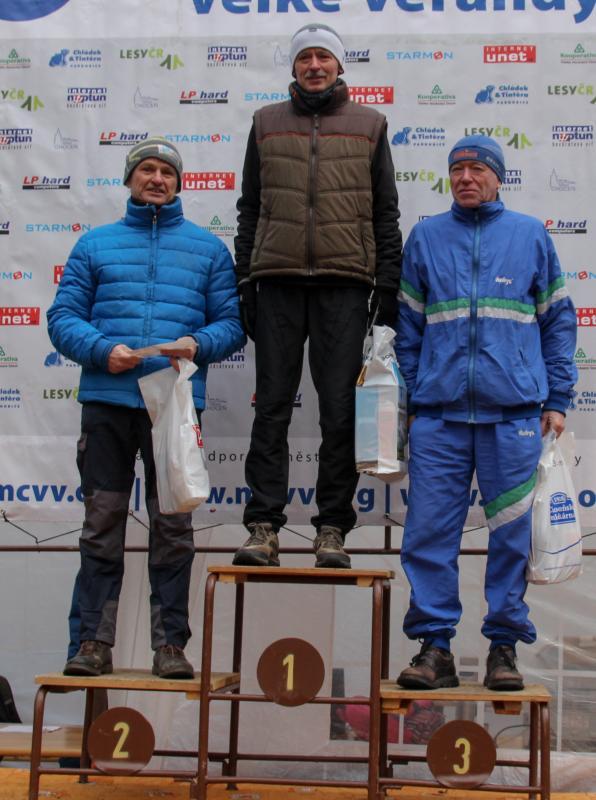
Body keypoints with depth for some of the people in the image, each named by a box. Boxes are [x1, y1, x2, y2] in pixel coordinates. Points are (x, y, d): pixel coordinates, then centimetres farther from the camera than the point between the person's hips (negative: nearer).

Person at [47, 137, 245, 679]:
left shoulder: (208, 249, 14)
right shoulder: (96, 244, 15)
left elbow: (232, 323, 9)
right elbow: (63, 316, 7)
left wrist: (199, 344, -12)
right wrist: (102, 350, -11)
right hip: (107, 400, 1)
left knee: (173, 527, 1)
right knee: (102, 523, 2)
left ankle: (170, 643, 7)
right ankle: (95, 643, 7)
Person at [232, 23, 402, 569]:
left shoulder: (369, 125, 12)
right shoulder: (267, 123, 15)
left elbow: (386, 213, 10)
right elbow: (249, 208, 14)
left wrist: (388, 287, 2)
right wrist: (245, 282, 6)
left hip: (345, 284, -1)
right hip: (278, 282, 1)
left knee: (340, 410, -1)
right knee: (272, 405, 0)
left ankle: (333, 530, 5)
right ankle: (264, 528, 2)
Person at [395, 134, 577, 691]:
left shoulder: (530, 236, 11)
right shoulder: (425, 238, 13)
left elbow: (558, 321, 12)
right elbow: (408, 325, 13)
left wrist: (556, 400, 5)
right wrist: (409, 397, 6)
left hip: (513, 411, -1)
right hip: (439, 411, 1)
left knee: (511, 533, 2)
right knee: (428, 530, -2)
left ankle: (504, 645, 14)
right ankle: (435, 645, 8)